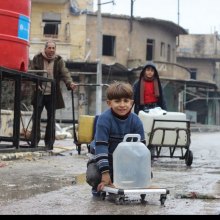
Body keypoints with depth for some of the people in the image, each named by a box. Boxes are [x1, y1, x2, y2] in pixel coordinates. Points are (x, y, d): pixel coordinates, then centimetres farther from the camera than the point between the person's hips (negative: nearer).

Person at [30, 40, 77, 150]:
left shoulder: (59, 60, 3)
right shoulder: (37, 58, 2)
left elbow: (65, 73, -6)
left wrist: (70, 83, -25)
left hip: (53, 94, 0)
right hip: (39, 92, 0)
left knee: (51, 118, 4)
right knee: (36, 117, 1)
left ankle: (49, 143, 10)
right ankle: (35, 140, 10)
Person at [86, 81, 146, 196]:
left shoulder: (136, 121, -10)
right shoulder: (104, 119, -22)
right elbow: (101, 147, -25)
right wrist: (105, 172, -31)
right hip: (105, 159, -3)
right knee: (92, 175, -32)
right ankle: (99, 188, 9)